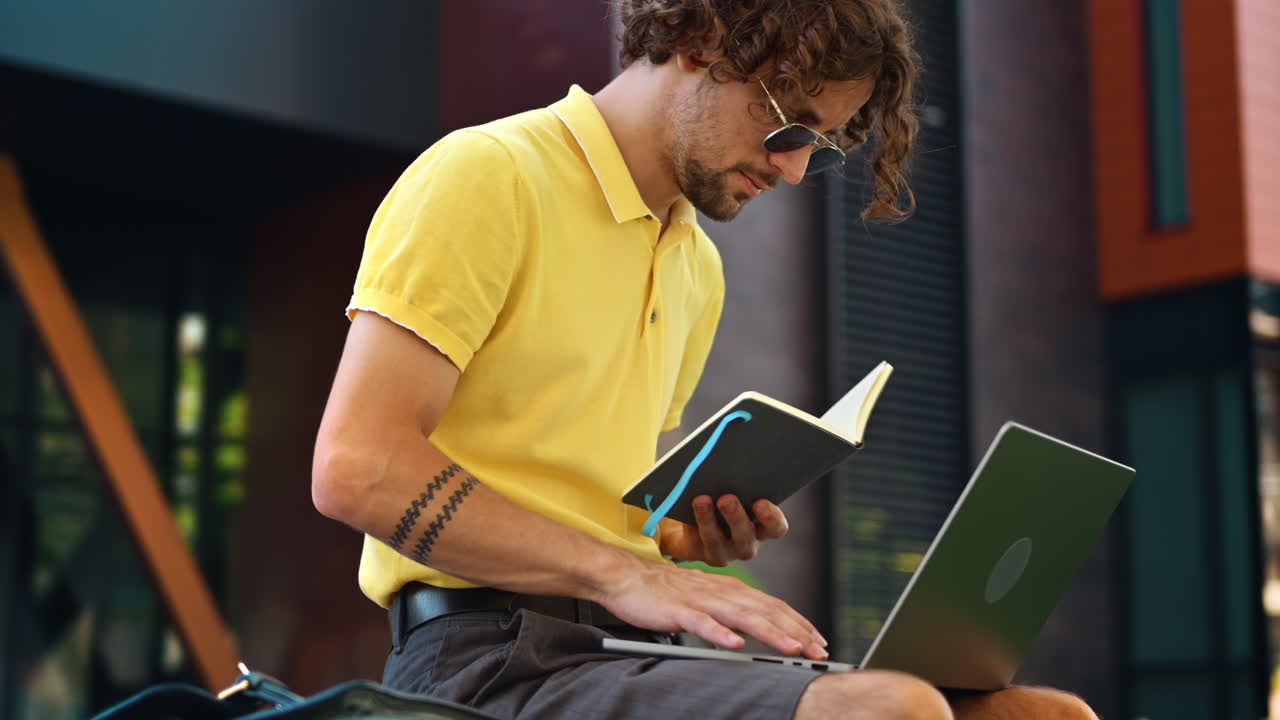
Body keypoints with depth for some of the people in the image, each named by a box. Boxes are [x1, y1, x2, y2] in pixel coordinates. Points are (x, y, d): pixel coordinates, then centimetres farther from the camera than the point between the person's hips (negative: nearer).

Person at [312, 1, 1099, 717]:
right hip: (491, 657, -8)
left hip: (623, 651, 8)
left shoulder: (699, 270, 21)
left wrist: (690, 538, 6)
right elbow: (356, 467, -15)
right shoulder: (487, 177, -5)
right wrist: (622, 573, -19)